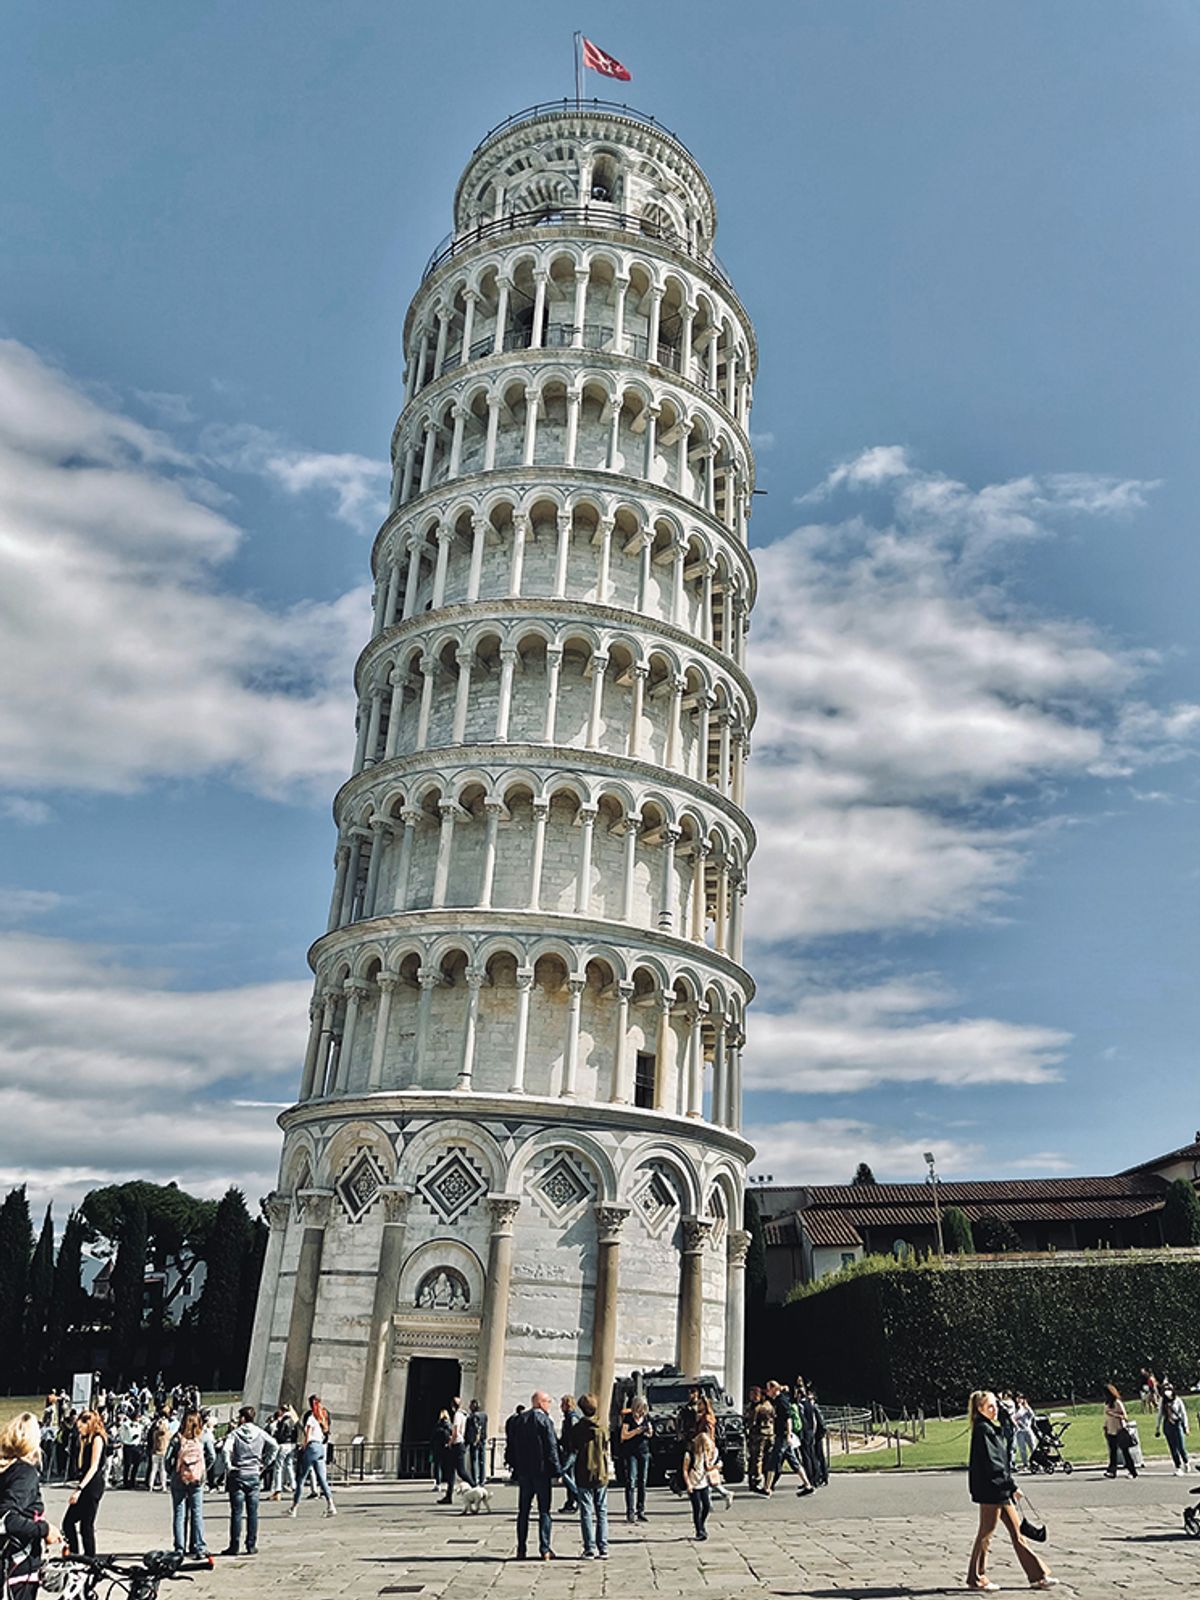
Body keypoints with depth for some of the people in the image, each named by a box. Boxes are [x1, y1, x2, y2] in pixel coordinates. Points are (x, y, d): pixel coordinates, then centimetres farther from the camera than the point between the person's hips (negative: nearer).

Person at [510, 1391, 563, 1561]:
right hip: (541, 1471, -5)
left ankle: (521, 1550, 12)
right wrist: (557, 1470, -8)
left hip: (523, 1472, 5)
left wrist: (517, 1467, 15)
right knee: (544, 1511, 3)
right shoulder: (545, 1420, -11)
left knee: (523, 1511, 11)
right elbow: (552, 1447, -13)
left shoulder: (520, 1420, 6)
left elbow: (514, 1446, 10)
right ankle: (545, 1549, 1)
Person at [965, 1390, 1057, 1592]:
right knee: (986, 1533, 1)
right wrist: (1012, 1486, -17)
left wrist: (1010, 1488, 15)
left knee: (1016, 1531, 12)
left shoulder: (991, 1429, 15)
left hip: (1000, 1491, 10)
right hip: (990, 1490, -9)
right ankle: (976, 1578, 12)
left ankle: (1037, 1575, 17)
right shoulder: (982, 1430, -16)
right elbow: (991, 1463, -21)